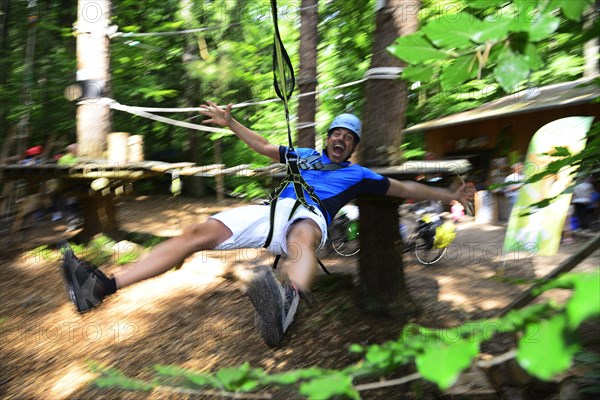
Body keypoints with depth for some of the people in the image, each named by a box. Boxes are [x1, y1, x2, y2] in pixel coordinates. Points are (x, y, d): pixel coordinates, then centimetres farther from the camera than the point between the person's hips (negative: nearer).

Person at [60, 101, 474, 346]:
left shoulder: (358, 175, 27)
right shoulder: (306, 155, 34)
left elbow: (403, 188, 28)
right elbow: (264, 146, 39)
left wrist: (450, 195, 25)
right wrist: (230, 122, 37)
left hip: (310, 216, -4)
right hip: (272, 210, 4)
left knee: (302, 237, -44)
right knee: (198, 232, -17)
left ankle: (286, 304, -80)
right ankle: (102, 286, -26)